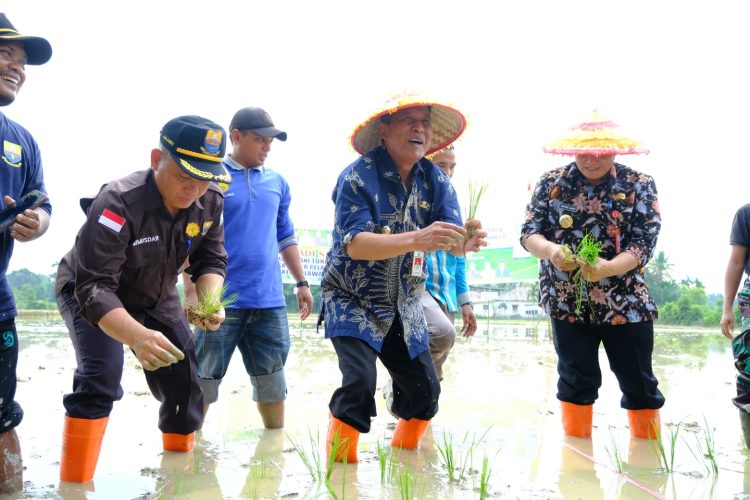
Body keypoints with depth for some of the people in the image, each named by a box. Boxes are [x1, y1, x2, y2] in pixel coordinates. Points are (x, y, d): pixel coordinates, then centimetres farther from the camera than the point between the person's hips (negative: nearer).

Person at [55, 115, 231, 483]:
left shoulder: (210, 203, -19)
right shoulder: (118, 203, -38)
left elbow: (211, 261, -8)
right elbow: (94, 288, -42)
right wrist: (137, 335, -59)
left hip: (156, 297, 6)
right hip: (88, 291, -6)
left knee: (186, 383, 4)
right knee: (101, 376, -28)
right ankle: (74, 484, -17)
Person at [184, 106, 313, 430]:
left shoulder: (277, 182, 13)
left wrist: (302, 282, 17)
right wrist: (191, 291, -12)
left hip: (269, 300, 5)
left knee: (272, 379, 11)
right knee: (203, 379, 3)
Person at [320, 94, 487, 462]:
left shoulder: (435, 180, -4)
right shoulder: (358, 177, -19)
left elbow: (449, 239, -13)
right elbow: (354, 244, -30)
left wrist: (467, 241, -39)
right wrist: (416, 240, -45)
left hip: (403, 306, 5)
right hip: (352, 302, -5)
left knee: (424, 389, 3)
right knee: (360, 383, -21)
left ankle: (403, 453, 28)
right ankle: (338, 462, -2)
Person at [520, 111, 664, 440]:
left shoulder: (639, 185, -2)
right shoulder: (551, 183, 1)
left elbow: (644, 242, -10)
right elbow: (529, 232, -4)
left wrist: (609, 268, -29)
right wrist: (549, 250, -28)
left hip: (625, 302, 0)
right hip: (567, 302, 0)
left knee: (639, 383, 8)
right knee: (575, 381, 8)